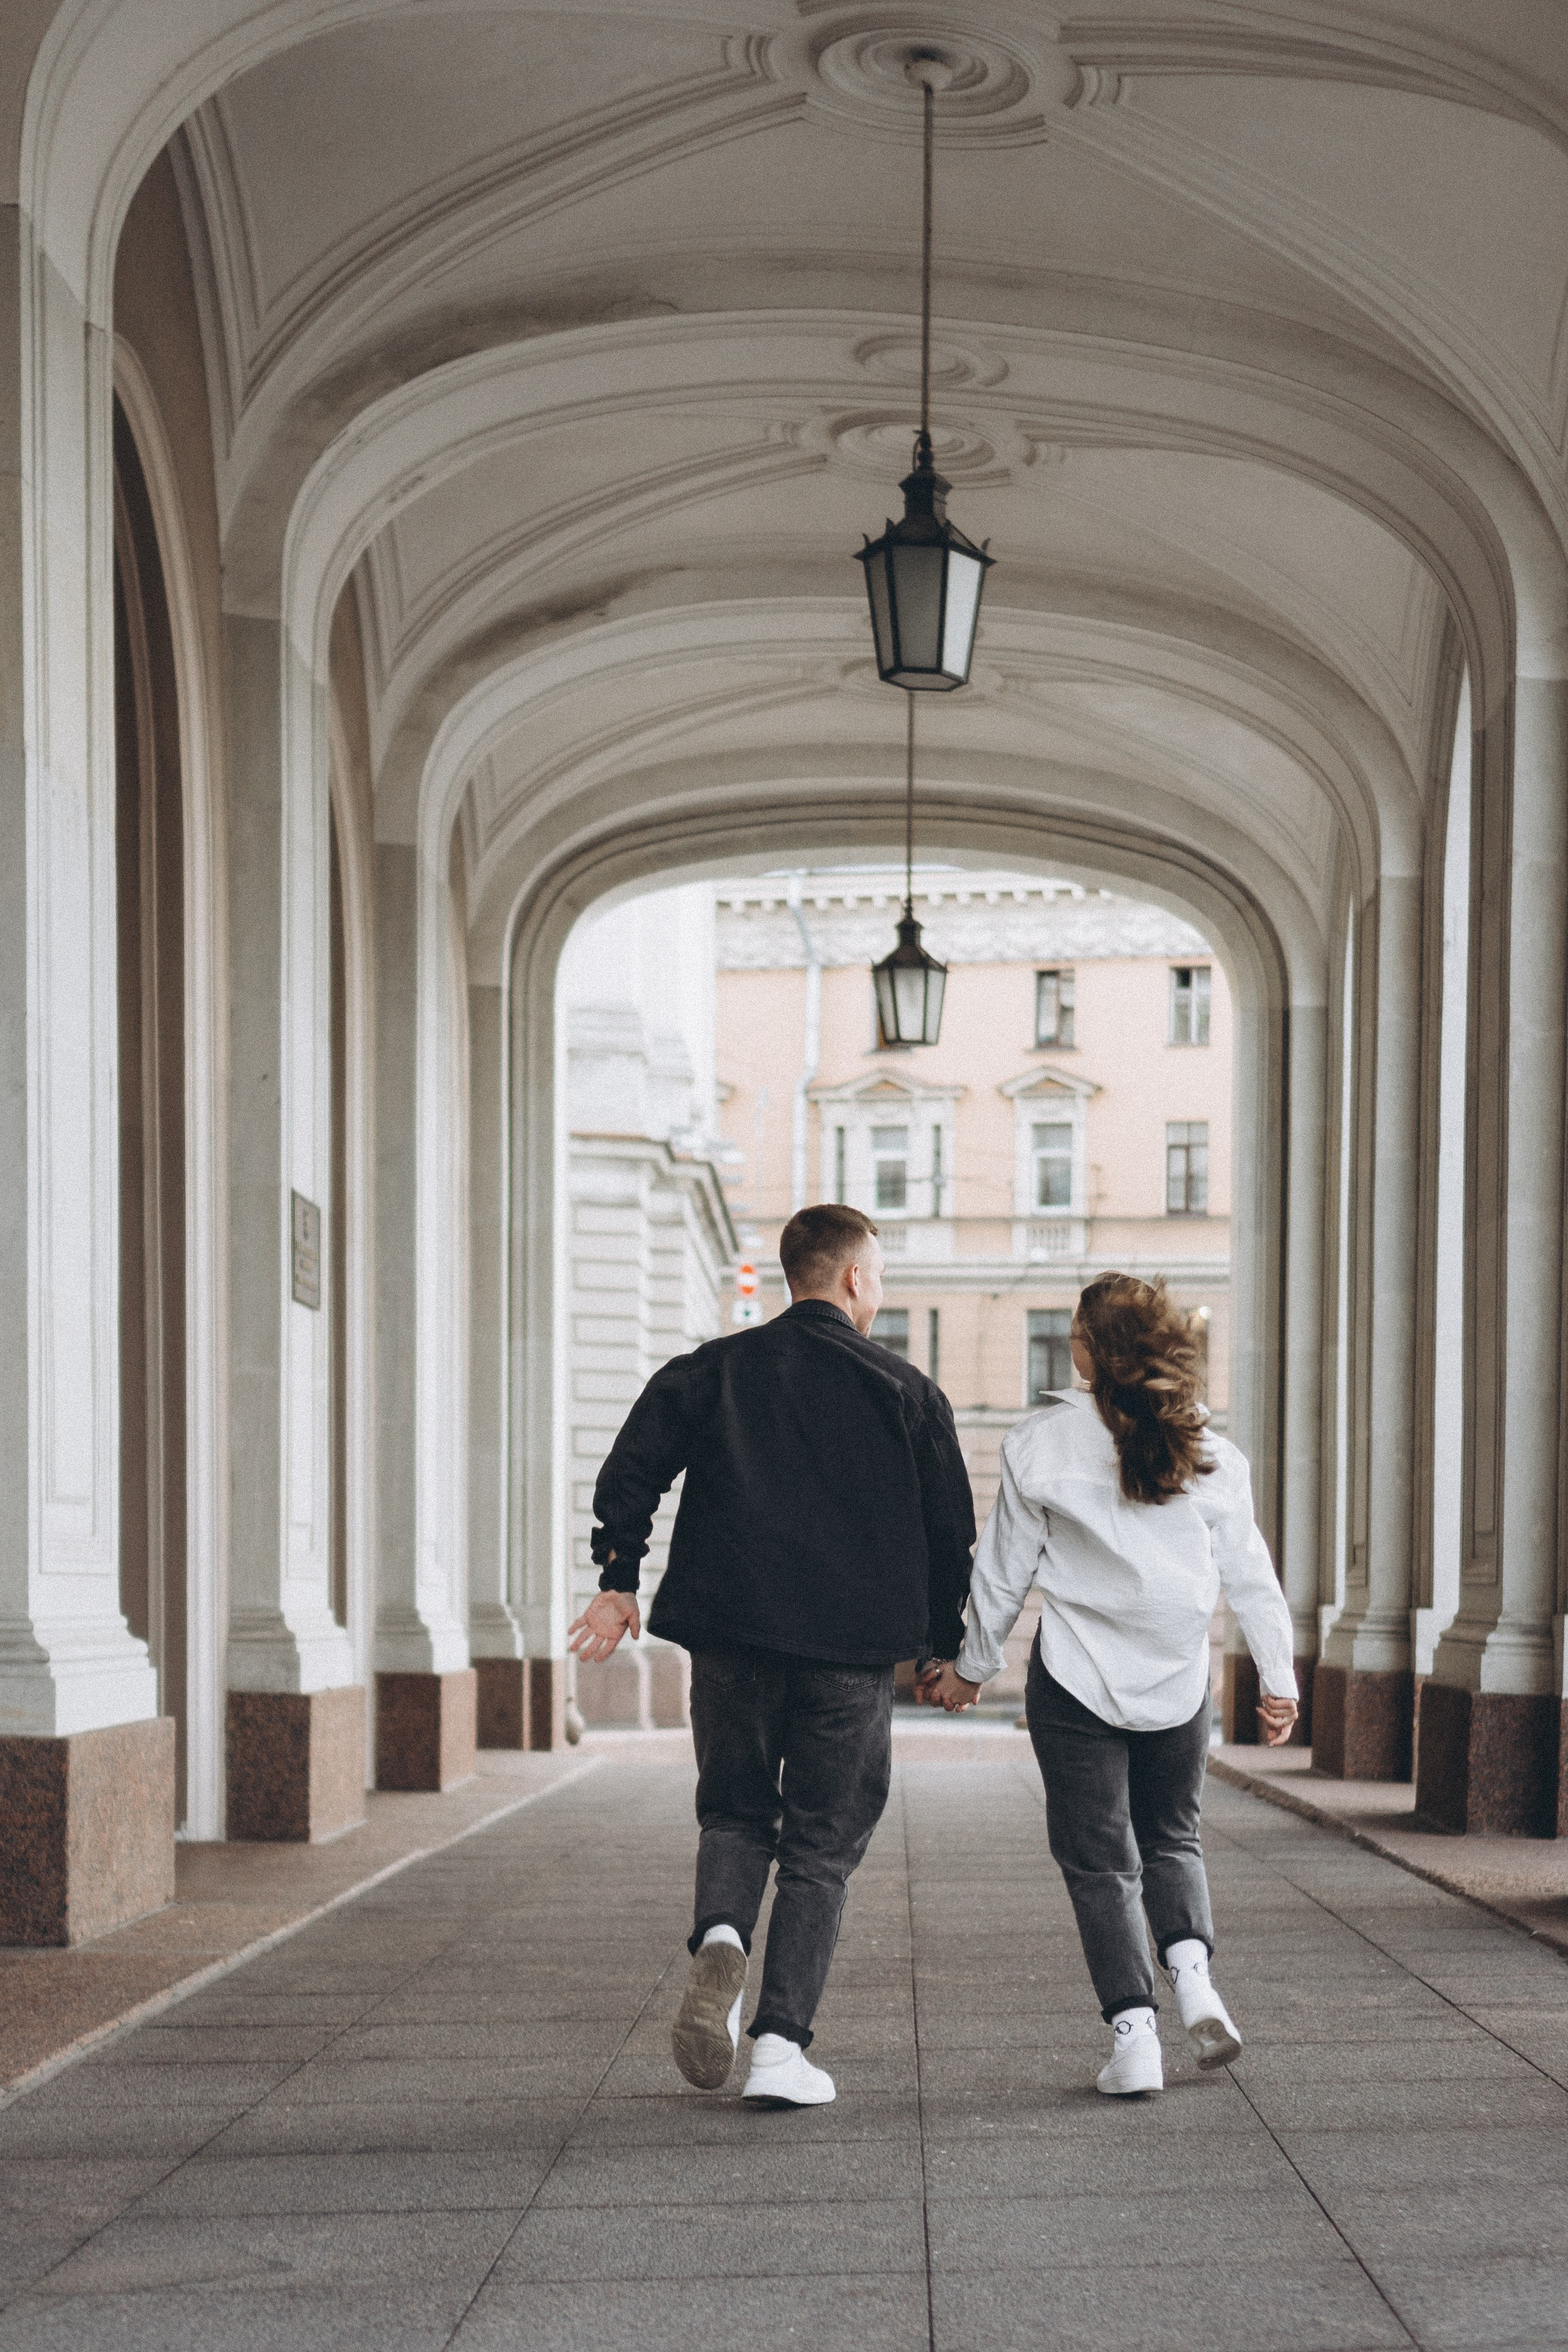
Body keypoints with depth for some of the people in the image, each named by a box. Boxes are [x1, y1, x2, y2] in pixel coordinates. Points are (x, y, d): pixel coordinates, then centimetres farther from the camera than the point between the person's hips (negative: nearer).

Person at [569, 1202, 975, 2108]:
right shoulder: (907, 1392, 3)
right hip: (853, 1651, -1)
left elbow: (631, 1471, -2)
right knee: (822, 1848, 7)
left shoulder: (710, 1371, 6)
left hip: (733, 1637, 2)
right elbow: (953, 1529, 5)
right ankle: (783, 2046, -1)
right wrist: (951, 1645, 15)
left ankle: (721, 1936, -13)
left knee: (735, 1811, 18)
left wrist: (620, 1580, 4)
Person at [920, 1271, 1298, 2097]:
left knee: (1100, 1860, 6)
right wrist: (1279, 1679, 11)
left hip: (1077, 1680, -3)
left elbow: (1003, 1570, -1)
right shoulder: (1206, 1452, 0)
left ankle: (1133, 2034, -2)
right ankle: (1193, 1973, -3)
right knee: (1171, 1839, 21)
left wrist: (971, 1666, 12)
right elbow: (1248, 1572, 3)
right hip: (1178, 1682, 3)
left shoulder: (1043, 1443, -7)